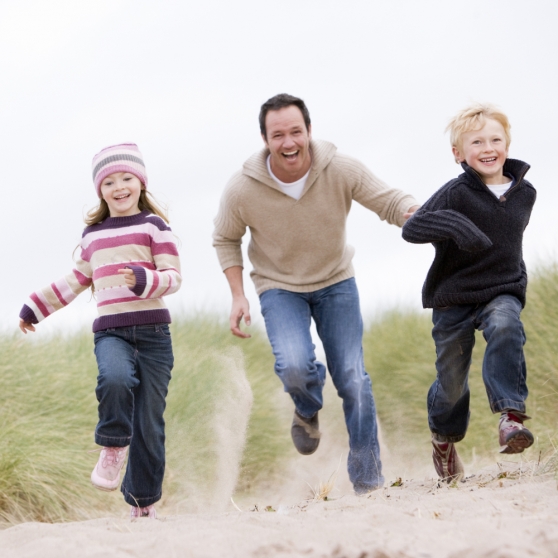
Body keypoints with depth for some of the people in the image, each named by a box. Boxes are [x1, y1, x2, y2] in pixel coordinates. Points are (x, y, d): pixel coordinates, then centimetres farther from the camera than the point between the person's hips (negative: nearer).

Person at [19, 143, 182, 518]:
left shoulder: (154, 226, 4)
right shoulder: (92, 235, 18)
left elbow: (174, 276, -2)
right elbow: (78, 280, 31)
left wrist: (147, 280, -23)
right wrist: (37, 306, 34)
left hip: (152, 332, -2)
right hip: (110, 332, 2)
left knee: (149, 424, -1)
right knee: (115, 379, -34)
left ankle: (143, 502, 10)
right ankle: (112, 449, -13)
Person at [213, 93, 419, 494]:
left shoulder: (341, 170, -21)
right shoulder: (243, 190, -20)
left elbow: (390, 201, -13)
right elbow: (226, 240, -2)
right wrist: (238, 296, -11)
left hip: (335, 281, 1)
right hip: (280, 287, -1)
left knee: (353, 379, -3)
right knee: (294, 367, -26)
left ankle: (368, 481, 12)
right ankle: (307, 411, 12)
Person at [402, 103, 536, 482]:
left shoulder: (524, 193, 0)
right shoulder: (457, 194, -15)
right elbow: (411, 228, -24)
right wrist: (452, 225, -40)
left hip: (503, 291, 2)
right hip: (454, 298, -2)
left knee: (505, 329, -33)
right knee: (452, 381, 9)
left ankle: (511, 415, -37)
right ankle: (445, 438, 39)